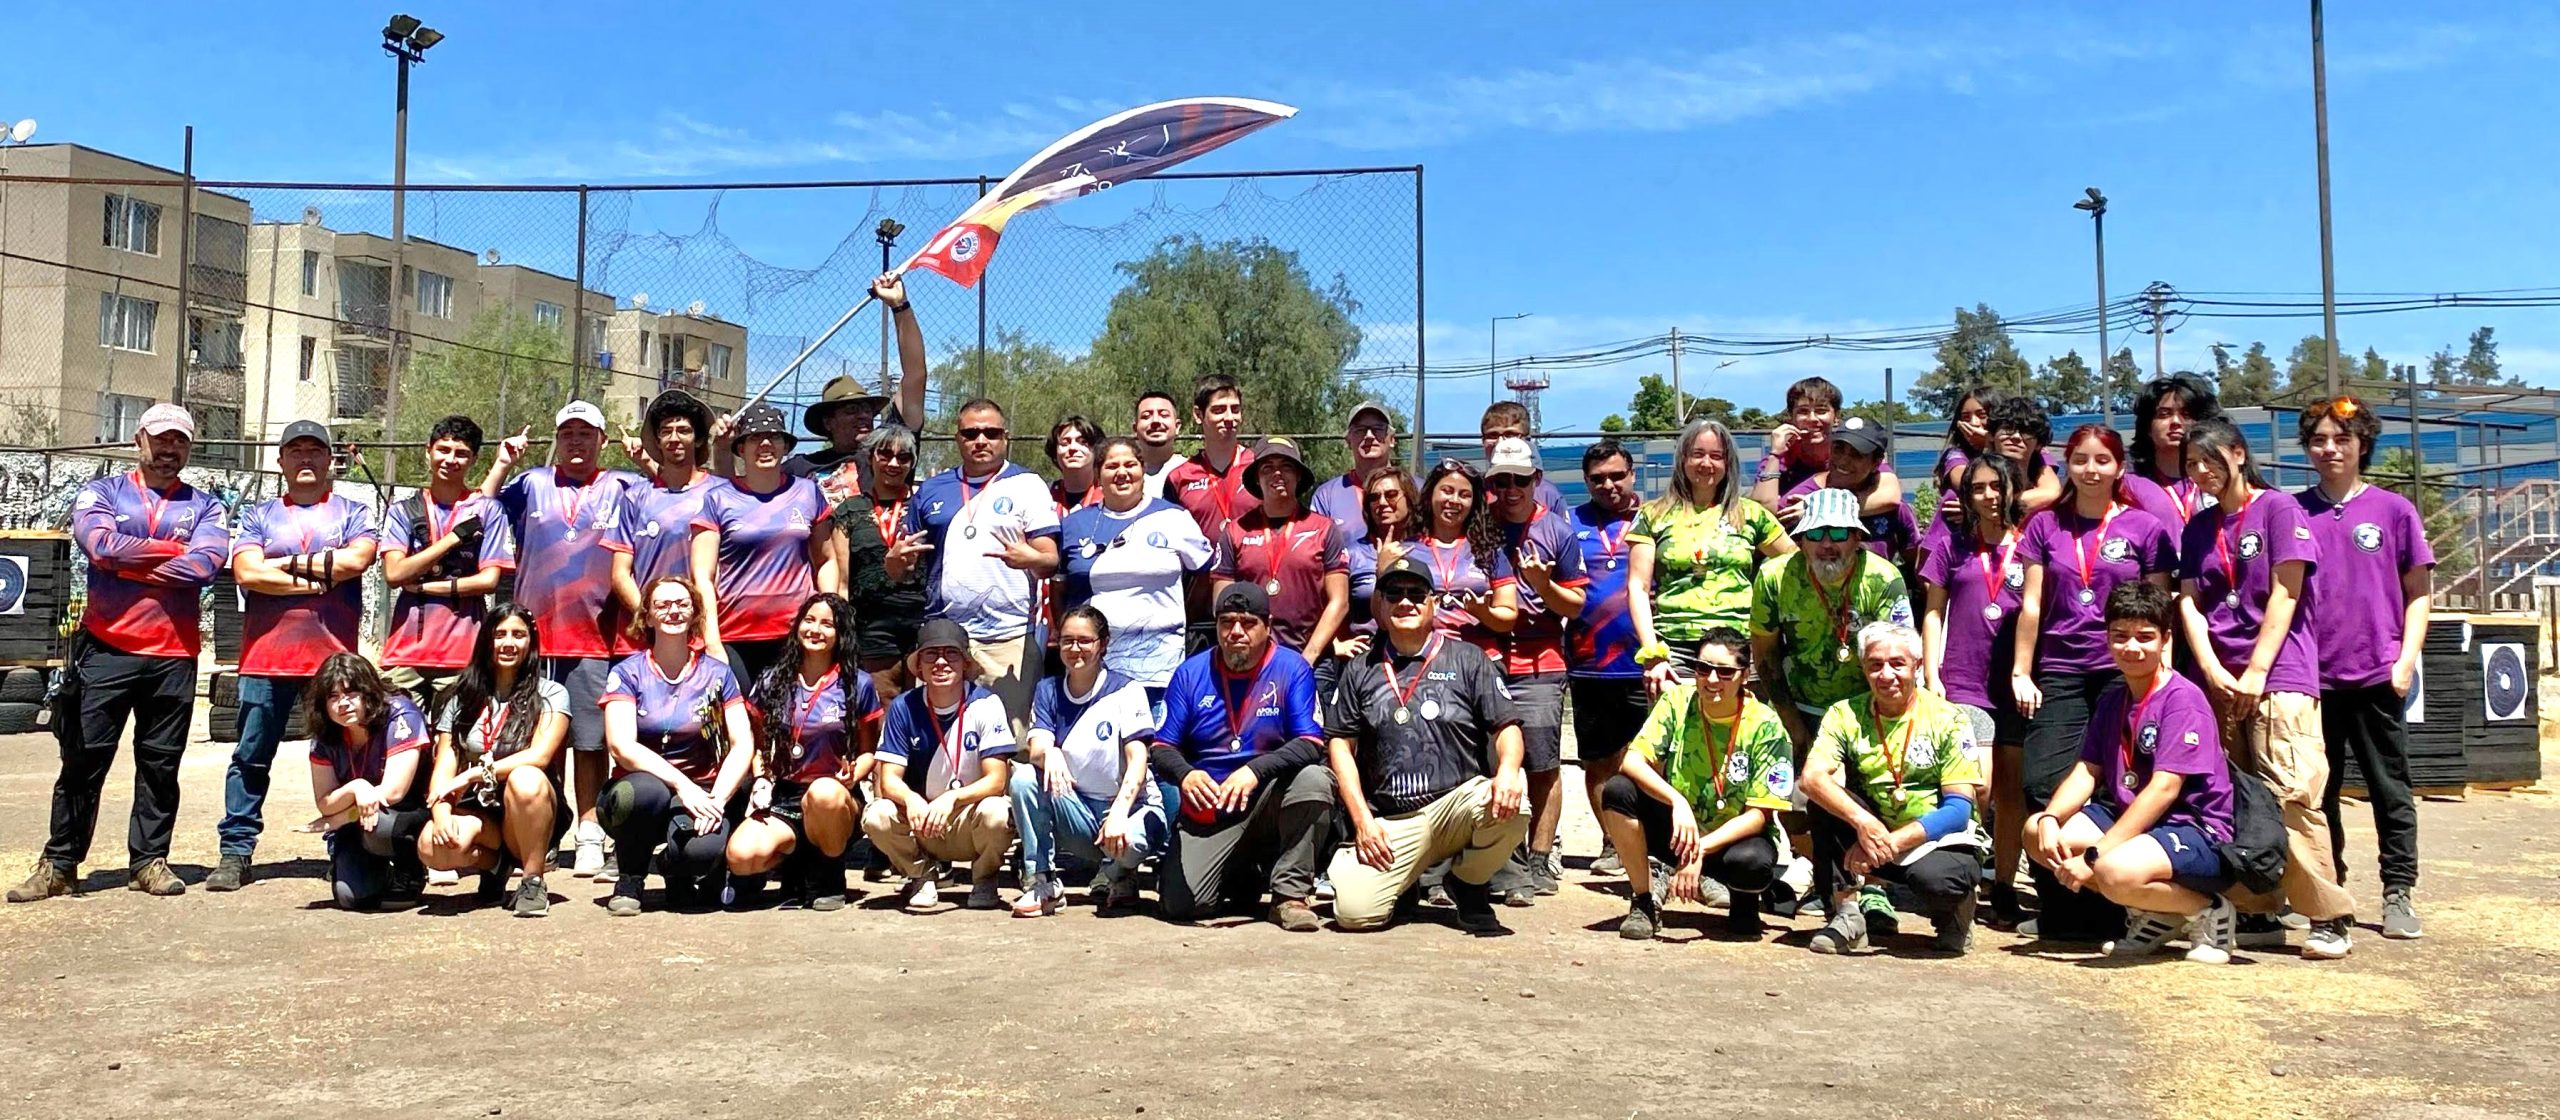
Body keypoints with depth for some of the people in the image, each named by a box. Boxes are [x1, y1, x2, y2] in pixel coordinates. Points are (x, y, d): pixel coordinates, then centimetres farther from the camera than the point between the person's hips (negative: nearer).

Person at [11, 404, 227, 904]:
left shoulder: (204, 506, 9)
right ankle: (59, 865, 11)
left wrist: (129, 562, -9)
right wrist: (175, 550, -5)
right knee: (83, 759, 3)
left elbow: (205, 565, -10)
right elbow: (103, 545, -12)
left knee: (160, 764, 6)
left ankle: (149, 860, 14)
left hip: (174, 655, 1)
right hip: (106, 650, -1)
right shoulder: (100, 492, 9)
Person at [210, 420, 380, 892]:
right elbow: (246, 573, -2)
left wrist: (289, 563, -3)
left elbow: (356, 559, -9)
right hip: (267, 655, 1)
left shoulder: (352, 512, 11)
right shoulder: (259, 516, 14)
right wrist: (318, 579, -6)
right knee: (251, 756, 2)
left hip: (334, 654, -1)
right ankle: (236, 853, 8)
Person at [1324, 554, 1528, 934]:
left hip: (1457, 803, 0)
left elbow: (1506, 726, 4)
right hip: (1390, 822, 0)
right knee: (1354, 911, -22)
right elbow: (1340, 745, 10)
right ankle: (1402, 882, 16)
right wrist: (1362, 818, -1)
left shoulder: (1467, 659, 10)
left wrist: (1507, 769, -19)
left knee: (1511, 806, -33)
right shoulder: (1361, 671, 14)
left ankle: (1468, 885, -1)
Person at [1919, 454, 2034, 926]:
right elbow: (1933, 612, 9)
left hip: (2016, 684, 1)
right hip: (1963, 682, -1)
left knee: (2012, 791, 5)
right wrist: (1931, 675, 1)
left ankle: (2004, 890, 14)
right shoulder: (1953, 546, 8)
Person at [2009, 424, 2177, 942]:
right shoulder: (2045, 526, 11)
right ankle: (2058, 908, 1)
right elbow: (2032, 604, 9)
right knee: (2043, 783, -9)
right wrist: (2020, 672, 5)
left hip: (2123, 672, -1)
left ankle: (2107, 909, 6)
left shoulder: (2145, 529, 6)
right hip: (2060, 673, 2)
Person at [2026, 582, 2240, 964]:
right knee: (2037, 834, -8)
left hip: (2198, 834, -9)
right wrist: (2049, 818, -15)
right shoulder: (2111, 700, 12)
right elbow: (2086, 770, 7)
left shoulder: (2183, 699, -14)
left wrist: (2093, 855, -25)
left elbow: (2163, 790, -22)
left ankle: (2209, 911, -4)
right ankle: (2156, 915, 2)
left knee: (2117, 871, -37)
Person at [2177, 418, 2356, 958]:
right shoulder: (2198, 527, 16)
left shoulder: (2278, 508, 1)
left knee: (2290, 795, -13)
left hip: (2279, 676, -5)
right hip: (2220, 680, 5)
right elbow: (2189, 603, 9)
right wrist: (2213, 671, -5)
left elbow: (2285, 594, -6)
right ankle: (2258, 915, 10)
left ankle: (2331, 918, -5)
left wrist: (2255, 673, -10)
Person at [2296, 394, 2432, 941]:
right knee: (2317, 790, 9)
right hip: (2312, 674, 1)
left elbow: (2416, 593, 5)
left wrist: (2406, 659, -5)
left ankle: (2398, 893, 13)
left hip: (2377, 675, -1)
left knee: (2390, 788, 5)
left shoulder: (2393, 510, 3)